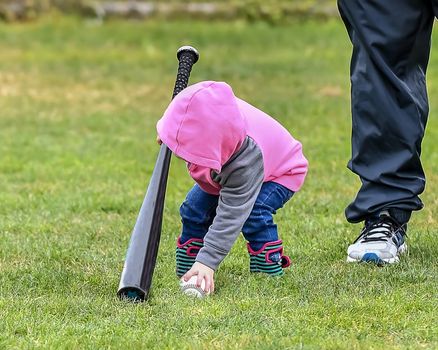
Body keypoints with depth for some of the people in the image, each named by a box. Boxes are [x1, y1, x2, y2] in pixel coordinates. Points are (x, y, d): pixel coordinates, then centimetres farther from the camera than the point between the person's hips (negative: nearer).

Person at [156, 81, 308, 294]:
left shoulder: (246, 158, -48)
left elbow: (230, 216, -47)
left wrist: (207, 261, -51)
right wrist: (168, 131, 3)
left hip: (280, 173, -7)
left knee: (252, 213, -33)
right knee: (194, 208, -8)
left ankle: (269, 268, -14)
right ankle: (186, 273, 6)